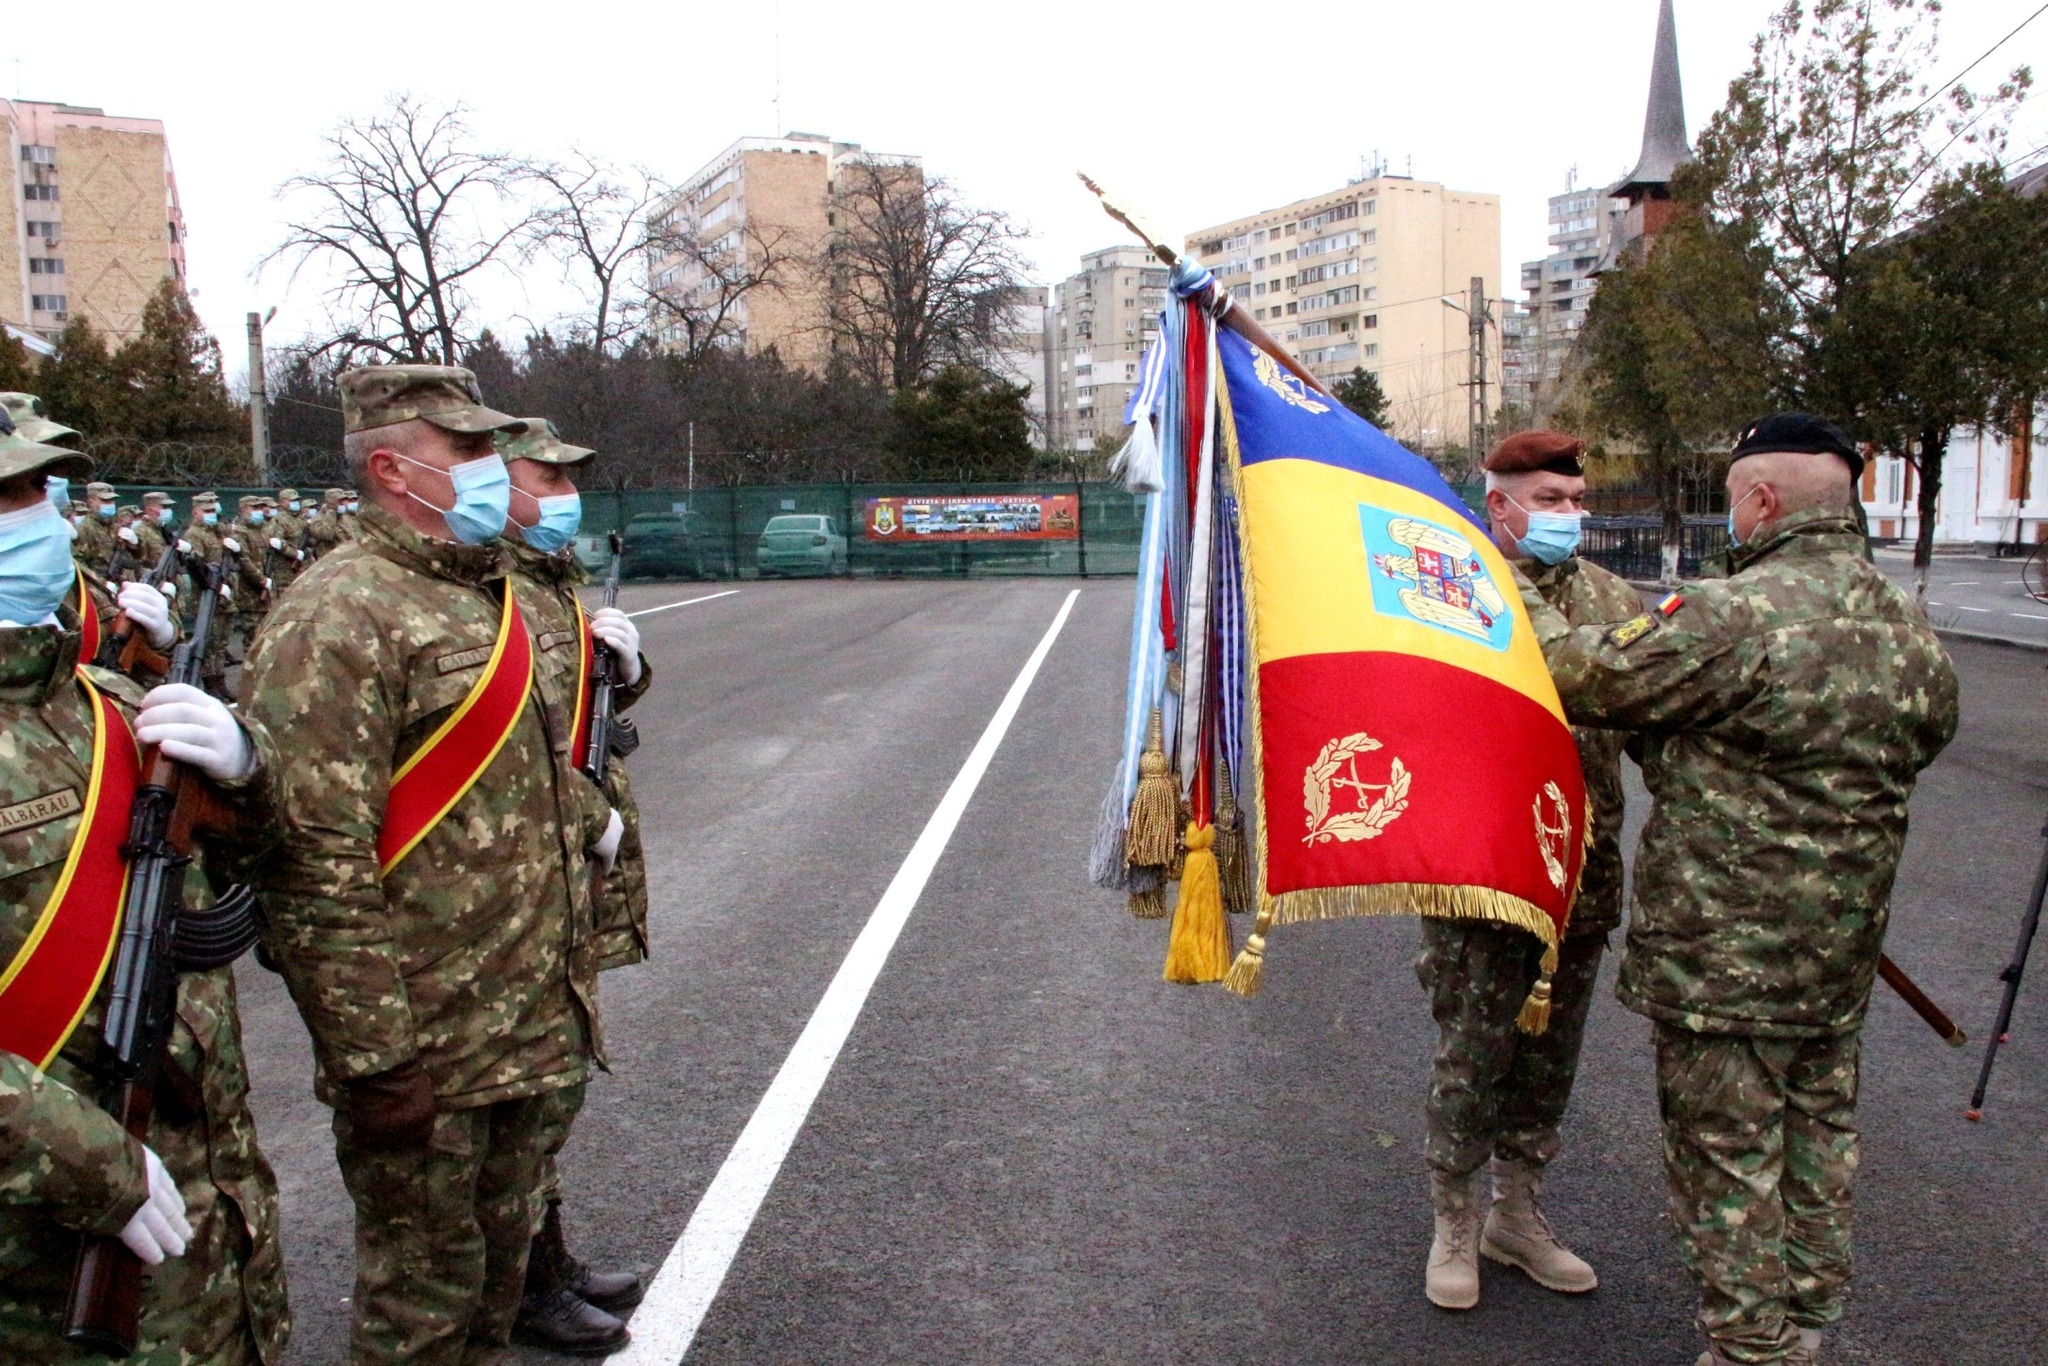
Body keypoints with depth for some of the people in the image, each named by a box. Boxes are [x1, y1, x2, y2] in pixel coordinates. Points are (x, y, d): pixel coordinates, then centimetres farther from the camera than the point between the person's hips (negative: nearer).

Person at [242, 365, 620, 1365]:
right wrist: (373, 1060, -22)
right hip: (428, 1051, -8)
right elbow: (315, 865, -23)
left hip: (526, 1024, 9)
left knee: (497, 1270, 23)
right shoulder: (340, 615, -18)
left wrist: (592, 819, 17)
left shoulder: (484, 591, 12)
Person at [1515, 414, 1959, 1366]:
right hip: (1841, 948, 8)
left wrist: (1512, 589, -2)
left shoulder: (1735, 616, -23)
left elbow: (1582, 676, -18)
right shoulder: (1911, 630, 4)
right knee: (1820, 1130, 21)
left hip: (1724, 951, -8)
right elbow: (1927, 736, 21)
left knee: (1725, 1152, 6)